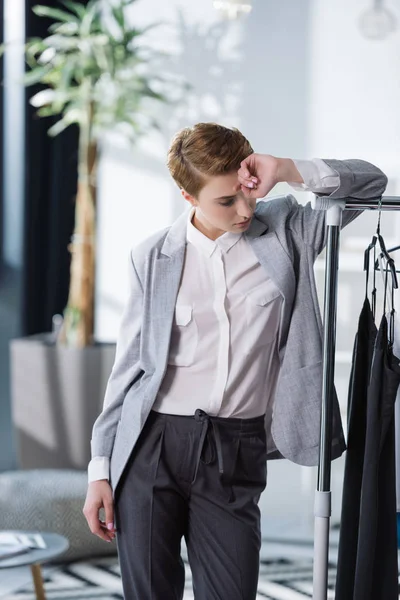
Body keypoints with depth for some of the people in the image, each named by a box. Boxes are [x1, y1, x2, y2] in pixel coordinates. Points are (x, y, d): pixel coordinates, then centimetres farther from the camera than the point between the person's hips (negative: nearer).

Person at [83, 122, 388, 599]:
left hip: (237, 453, 0)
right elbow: (129, 365, 6)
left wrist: (287, 171, -11)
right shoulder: (153, 257, 3)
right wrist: (100, 470, 4)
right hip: (152, 446, 0)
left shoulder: (286, 230, 4)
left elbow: (370, 182, 5)